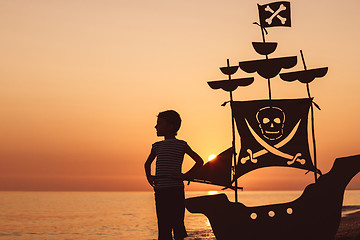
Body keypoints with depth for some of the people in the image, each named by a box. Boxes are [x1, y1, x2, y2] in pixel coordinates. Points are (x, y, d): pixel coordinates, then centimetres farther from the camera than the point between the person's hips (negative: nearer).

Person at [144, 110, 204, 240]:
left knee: (177, 224, -4)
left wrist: (186, 176, -7)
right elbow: (147, 163, 32)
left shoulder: (181, 145, 1)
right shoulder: (157, 146, 15)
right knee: (163, 226, 5)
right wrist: (149, 177, 16)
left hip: (175, 190, -5)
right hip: (160, 190, 5)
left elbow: (199, 161, 0)